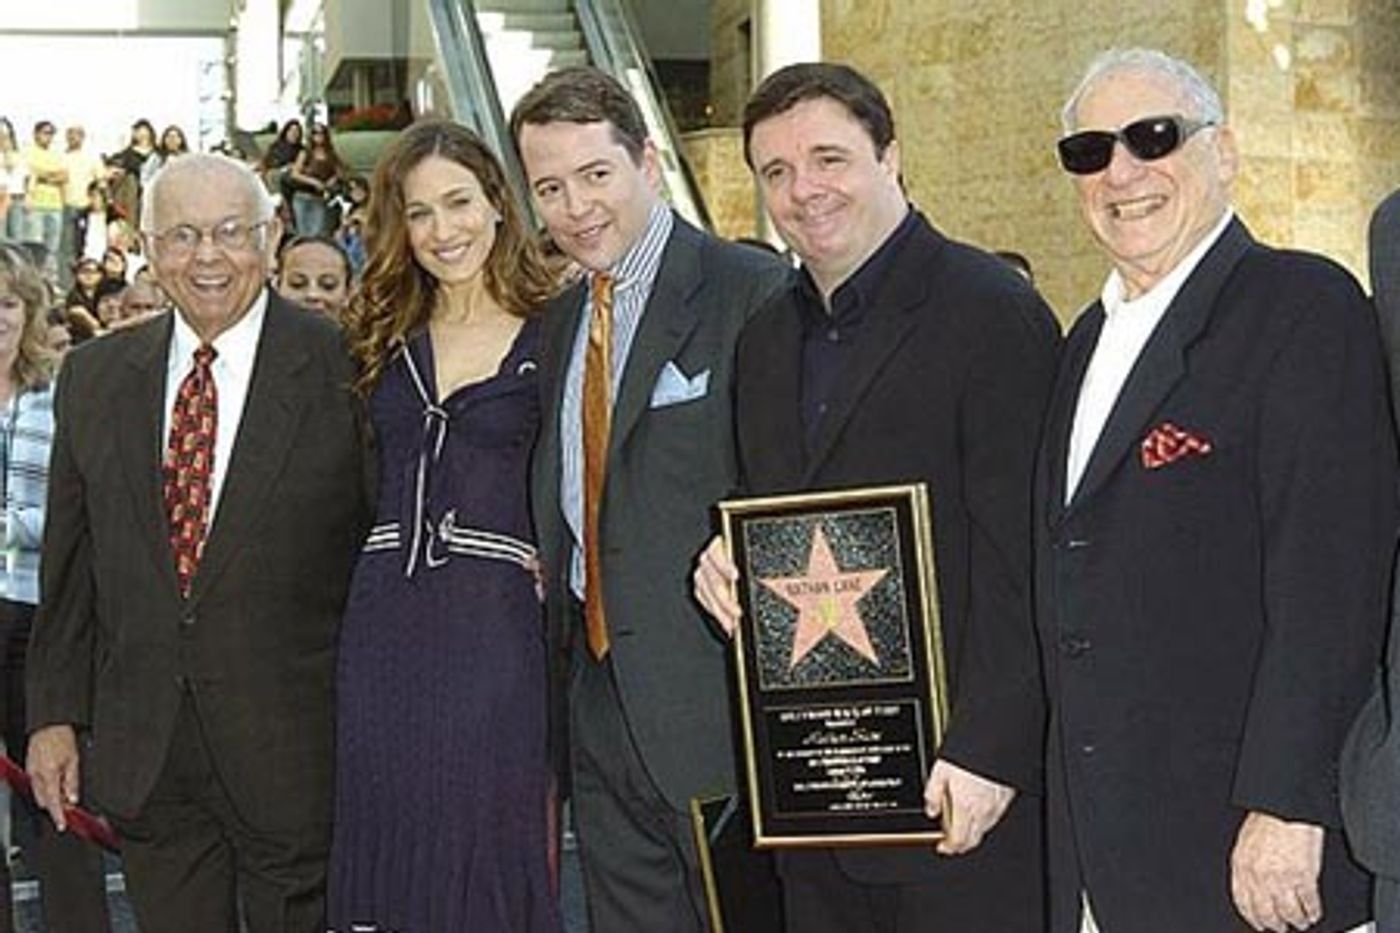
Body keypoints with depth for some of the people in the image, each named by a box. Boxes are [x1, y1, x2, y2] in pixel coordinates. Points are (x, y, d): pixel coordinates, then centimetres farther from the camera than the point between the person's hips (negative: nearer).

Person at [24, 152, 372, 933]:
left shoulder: (342, 369, -6)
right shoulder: (94, 377, 7)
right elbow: (70, 566, 10)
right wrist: (56, 714, 6)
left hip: (293, 749, -3)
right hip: (143, 750, 4)